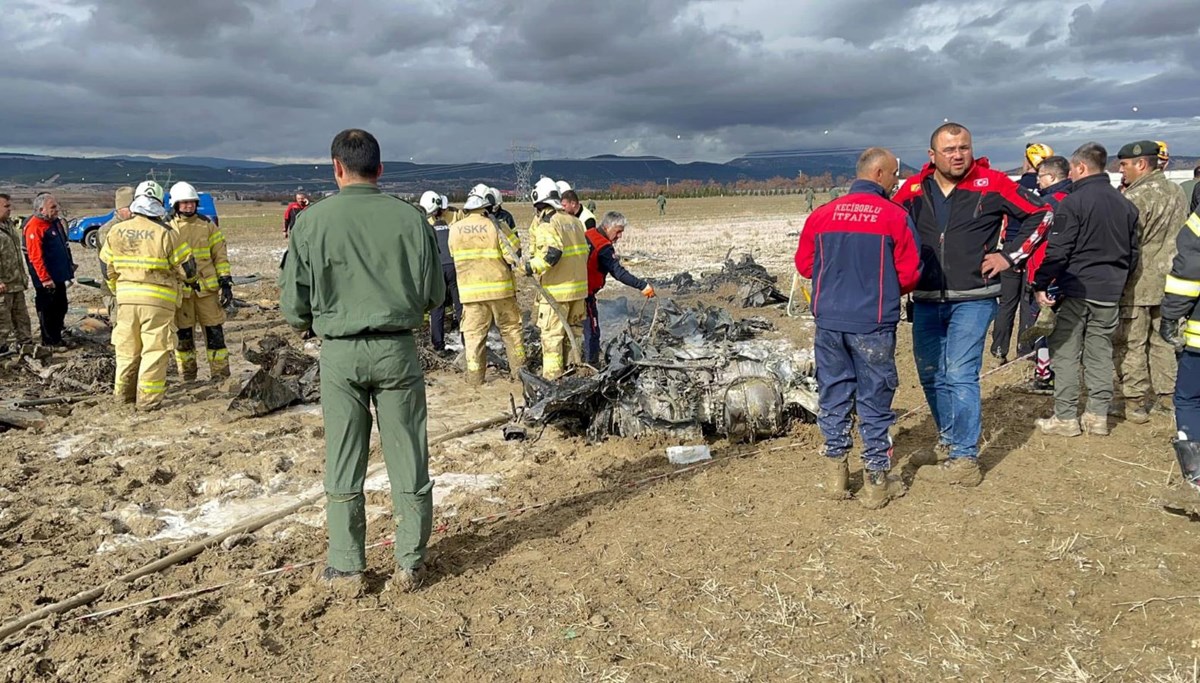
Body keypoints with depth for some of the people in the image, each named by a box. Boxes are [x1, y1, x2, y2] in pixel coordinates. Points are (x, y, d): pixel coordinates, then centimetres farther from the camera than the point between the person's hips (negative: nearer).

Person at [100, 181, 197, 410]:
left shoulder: (116, 231, 4)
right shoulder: (166, 233, -12)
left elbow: (106, 267, 12)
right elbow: (186, 266, -6)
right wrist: (190, 281, 16)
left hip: (126, 298, 5)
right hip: (157, 299, -5)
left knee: (127, 347, 16)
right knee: (155, 349, 0)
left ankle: (123, 393, 26)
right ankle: (148, 399, -1)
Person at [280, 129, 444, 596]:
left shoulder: (312, 221, -4)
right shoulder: (409, 218, -3)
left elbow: (293, 303, -1)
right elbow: (434, 294, 3)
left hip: (340, 352, 0)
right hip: (397, 348, 1)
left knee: (343, 465, 11)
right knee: (408, 458, 10)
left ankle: (345, 570, 20)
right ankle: (409, 565, 18)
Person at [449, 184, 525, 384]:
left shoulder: (454, 229, 1)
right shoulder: (496, 227, -10)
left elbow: (454, 256, 12)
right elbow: (516, 255, -10)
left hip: (470, 290, 2)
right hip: (500, 287, -2)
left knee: (474, 333, 8)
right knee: (511, 329, 13)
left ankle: (475, 375, 8)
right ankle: (519, 370, 18)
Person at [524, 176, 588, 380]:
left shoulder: (545, 224, -14)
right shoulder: (574, 221, 11)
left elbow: (552, 252, -28)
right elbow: (585, 250, 16)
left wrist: (531, 266, -21)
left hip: (556, 290, -8)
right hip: (579, 287, 8)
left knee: (551, 333, -1)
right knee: (574, 331, 19)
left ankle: (552, 375, 1)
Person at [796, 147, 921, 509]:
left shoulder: (822, 214, 3)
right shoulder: (895, 216, -8)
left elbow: (804, 264, 8)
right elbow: (909, 274, -5)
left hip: (829, 321, 4)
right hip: (874, 325, -3)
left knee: (834, 397, 14)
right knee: (875, 403, 7)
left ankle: (836, 473, 23)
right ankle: (876, 481, 16)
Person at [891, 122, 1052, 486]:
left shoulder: (991, 184, -5)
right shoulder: (913, 189, 3)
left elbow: (1040, 214, 2)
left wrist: (1009, 255, -5)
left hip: (972, 299, -4)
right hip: (926, 300, 5)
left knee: (960, 375, -10)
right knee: (931, 374, 12)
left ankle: (965, 460, -2)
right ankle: (948, 441, 30)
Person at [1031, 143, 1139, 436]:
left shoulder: (1073, 202, -11)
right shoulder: (1125, 205, 11)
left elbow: (1057, 250, -15)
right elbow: (1133, 252, 16)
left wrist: (1041, 284, -9)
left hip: (1076, 290, -6)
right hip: (1110, 292, 6)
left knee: (1066, 353, 1)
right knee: (1100, 353, 11)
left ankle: (1066, 417, 3)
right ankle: (1098, 416, 14)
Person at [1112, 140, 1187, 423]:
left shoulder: (1137, 196, -16)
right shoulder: (1175, 193, 11)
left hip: (1138, 284, -8)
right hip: (1168, 282, 8)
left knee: (1131, 345, -1)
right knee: (1163, 340, 16)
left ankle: (1135, 403, 2)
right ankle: (1166, 396, 24)